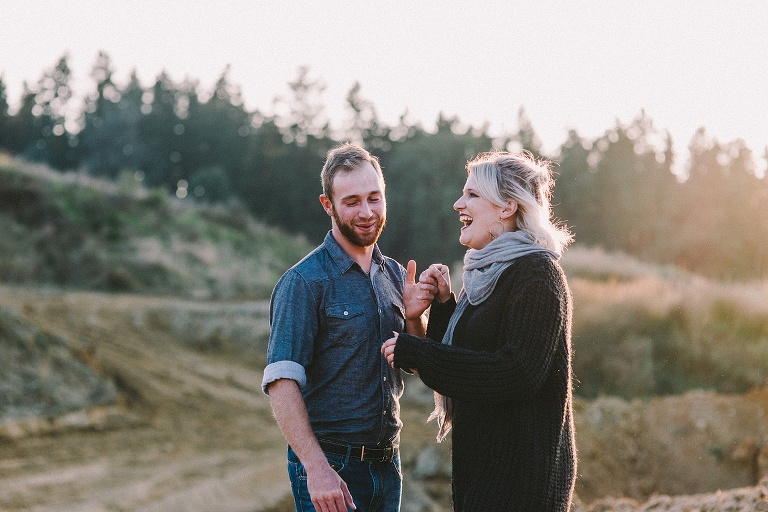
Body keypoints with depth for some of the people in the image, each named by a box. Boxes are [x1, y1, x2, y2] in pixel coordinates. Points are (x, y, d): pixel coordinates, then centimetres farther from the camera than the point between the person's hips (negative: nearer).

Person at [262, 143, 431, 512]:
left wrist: (414, 317, -5)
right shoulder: (304, 281, -11)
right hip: (331, 467, -6)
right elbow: (281, 384, -18)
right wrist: (317, 468, -25)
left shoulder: (395, 274, 8)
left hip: (387, 463, 6)